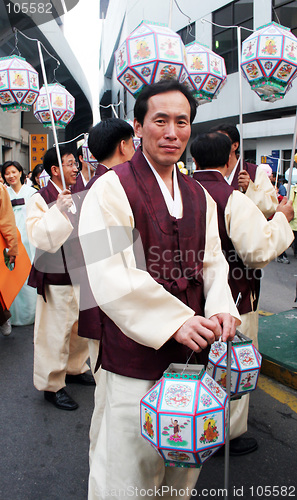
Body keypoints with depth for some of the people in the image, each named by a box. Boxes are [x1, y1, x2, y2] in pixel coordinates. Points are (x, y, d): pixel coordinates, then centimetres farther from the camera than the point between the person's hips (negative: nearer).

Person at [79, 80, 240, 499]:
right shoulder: (111, 189, -9)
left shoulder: (199, 196, 11)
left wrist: (221, 308, -12)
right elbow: (110, 277, -18)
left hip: (193, 351, 6)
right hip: (136, 355, -6)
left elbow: (212, 261, 8)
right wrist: (176, 322, -23)